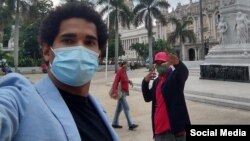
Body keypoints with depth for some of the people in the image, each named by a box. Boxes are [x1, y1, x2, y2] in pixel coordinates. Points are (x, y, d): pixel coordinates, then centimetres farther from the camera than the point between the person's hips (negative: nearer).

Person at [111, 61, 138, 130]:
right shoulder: (119, 72, -15)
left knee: (119, 108, 13)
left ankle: (115, 123, 23)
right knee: (126, 108, -9)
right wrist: (114, 92, -33)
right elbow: (115, 82, -23)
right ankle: (130, 125, -6)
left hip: (124, 92, 9)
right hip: (121, 92, -9)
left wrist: (129, 81, 4)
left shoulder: (124, 72, 10)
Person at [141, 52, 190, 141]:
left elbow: (184, 72, -28)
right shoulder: (157, 81, 15)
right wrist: (145, 81, -1)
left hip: (175, 126, -7)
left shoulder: (175, 75, -5)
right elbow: (148, 98, 15)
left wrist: (177, 63, -52)